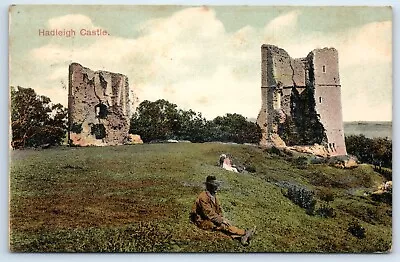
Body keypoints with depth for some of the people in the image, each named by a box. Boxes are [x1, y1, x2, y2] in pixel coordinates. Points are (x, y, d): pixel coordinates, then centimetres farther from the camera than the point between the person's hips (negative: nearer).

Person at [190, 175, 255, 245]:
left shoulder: (213, 196, 10)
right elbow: (208, 213, -23)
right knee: (223, 225, -24)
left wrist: (221, 218, -2)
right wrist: (221, 220, -20)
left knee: (226, 223, -16)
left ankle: (240, 237, -33)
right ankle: (244, 233, -29)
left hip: (210, 219, 8)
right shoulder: (203, 197, -19)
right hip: (202, 221, -8)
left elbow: (218, 209, 16)